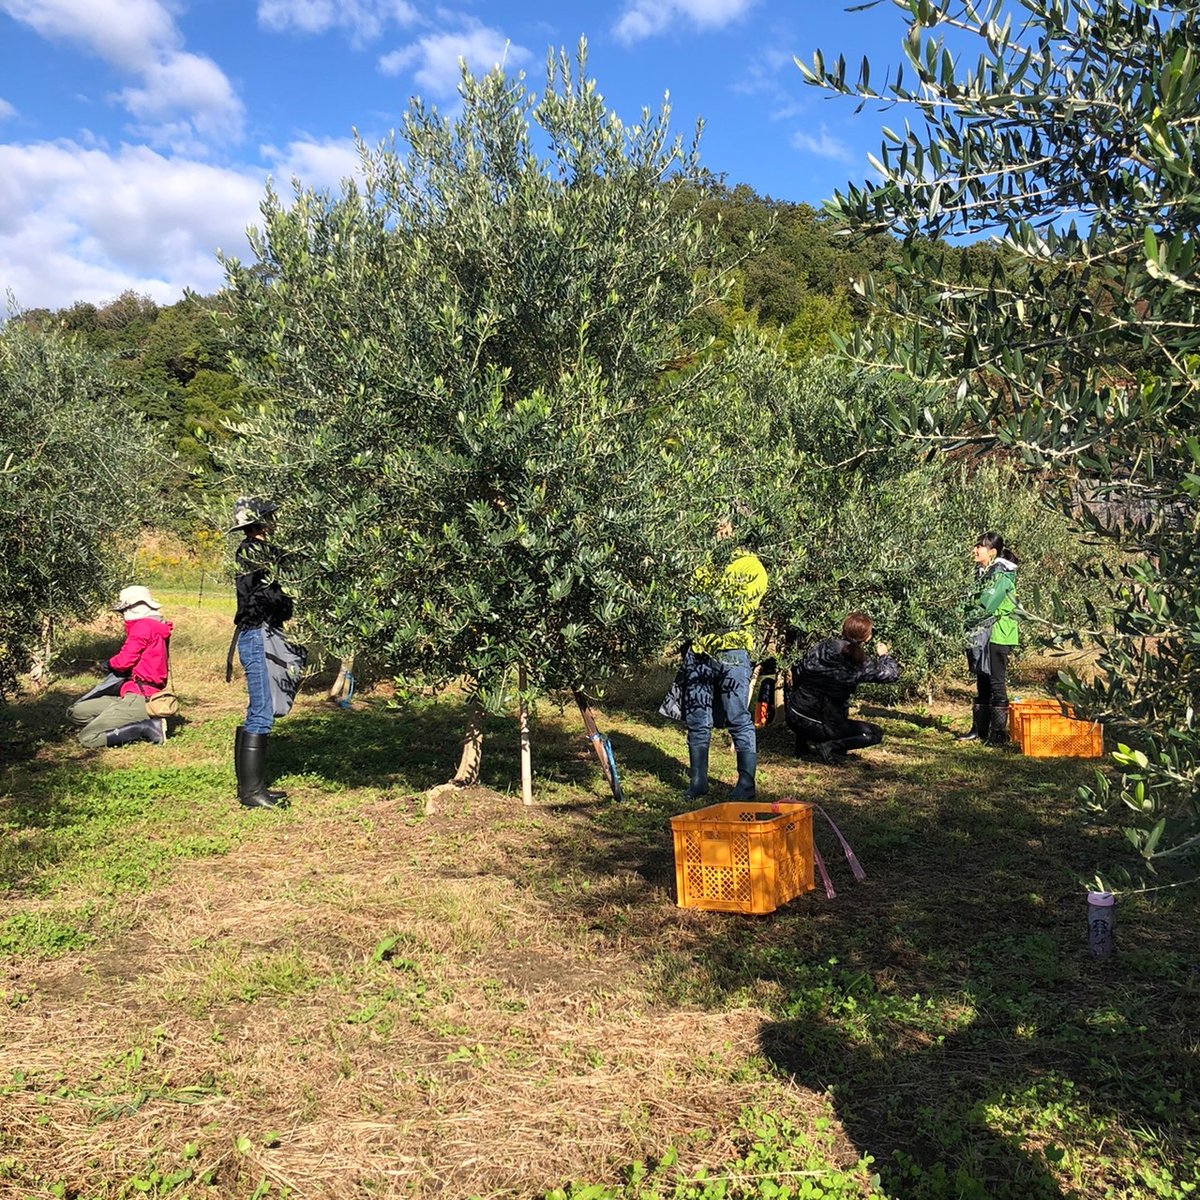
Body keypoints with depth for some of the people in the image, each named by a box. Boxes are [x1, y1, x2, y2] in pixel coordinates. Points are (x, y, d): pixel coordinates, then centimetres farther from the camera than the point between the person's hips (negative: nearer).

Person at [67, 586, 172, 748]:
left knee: (87, 739, -13)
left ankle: (147, 728, -11)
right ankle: (143, 722, 2)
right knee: (75, 712, 12)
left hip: (138, 699, -10)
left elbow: (124, 661, -17)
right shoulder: (157, 628, 18)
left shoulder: (143, 626, -12)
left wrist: (110, 663, 4)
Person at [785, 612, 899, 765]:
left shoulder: (818, 649, -3)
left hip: (792, 717, 5)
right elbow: (893, 674, -5)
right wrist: (884, 655, 15)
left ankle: (804, 740, 22)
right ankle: (828, 747, -7)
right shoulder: (859, 665, -14)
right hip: (818, 726, -5)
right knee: (876, 733, 9)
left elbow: (796, 674, 8)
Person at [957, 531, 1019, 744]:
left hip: (997, 636, -8)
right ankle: (979, 729, 18)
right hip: (981, 635, 8)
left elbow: (986, 606, -20)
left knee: (996, 684, -5)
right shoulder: (982, 573, 12)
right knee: (982, 683, 12)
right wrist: (971, 625, 1)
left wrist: (970, 619, -6)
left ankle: (999, 733, 0)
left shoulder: (1002, 575, -14)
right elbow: (974, 602, 16)